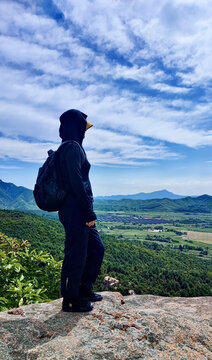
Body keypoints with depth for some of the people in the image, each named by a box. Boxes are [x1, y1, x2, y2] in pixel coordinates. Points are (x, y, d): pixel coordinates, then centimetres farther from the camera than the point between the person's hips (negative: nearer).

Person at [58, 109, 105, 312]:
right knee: (76, 255, 3)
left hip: (79, 212, 10)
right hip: (75, 211, -10)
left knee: (97, 248, 18)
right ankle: (70, 301, 21)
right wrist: (89, 213, -17)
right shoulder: (72, 147, -13)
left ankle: (84, 289, 32)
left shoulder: (72, 147, 18)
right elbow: (76, 183, -21)